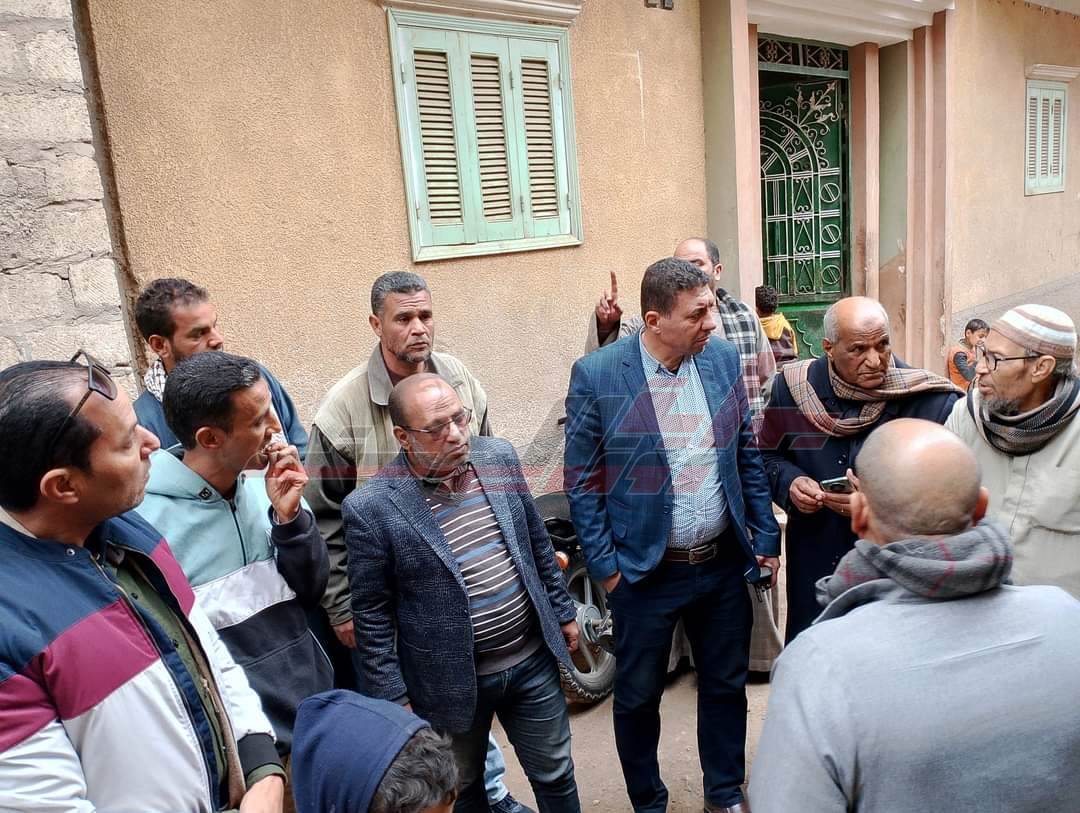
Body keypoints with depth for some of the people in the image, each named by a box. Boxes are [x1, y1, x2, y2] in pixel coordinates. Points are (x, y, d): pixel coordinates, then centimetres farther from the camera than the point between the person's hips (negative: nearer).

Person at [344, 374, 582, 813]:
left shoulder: (498, 456, -6)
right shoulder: (371, 507, -19)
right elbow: (372, 614, -11)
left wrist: (562, 612, 12)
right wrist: (393, 697, -7)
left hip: (533, 659, 3)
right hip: (452, 681, -3)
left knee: (555, 775, 22)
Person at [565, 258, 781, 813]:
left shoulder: (723, 359, -2)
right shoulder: (596, 375, -14)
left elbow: (748, 455, 7)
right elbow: (582, 481, -9)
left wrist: (765, 538, 7)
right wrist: (605, 567, -10)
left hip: (725, 564, 4)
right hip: (645, 572, -3)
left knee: (726, 685, 20)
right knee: (638, 697, 14)